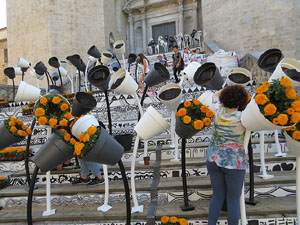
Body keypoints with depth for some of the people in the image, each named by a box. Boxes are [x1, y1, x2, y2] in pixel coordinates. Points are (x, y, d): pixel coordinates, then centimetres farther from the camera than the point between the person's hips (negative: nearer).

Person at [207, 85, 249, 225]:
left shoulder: (218, 111, -4)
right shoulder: (242, 118, -17)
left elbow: (215, 96, 16)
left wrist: (229, 88, 19)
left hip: (214, 159, 5)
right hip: (233, 162, -5)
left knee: (217, 196, 15)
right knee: (233, 199, 7)